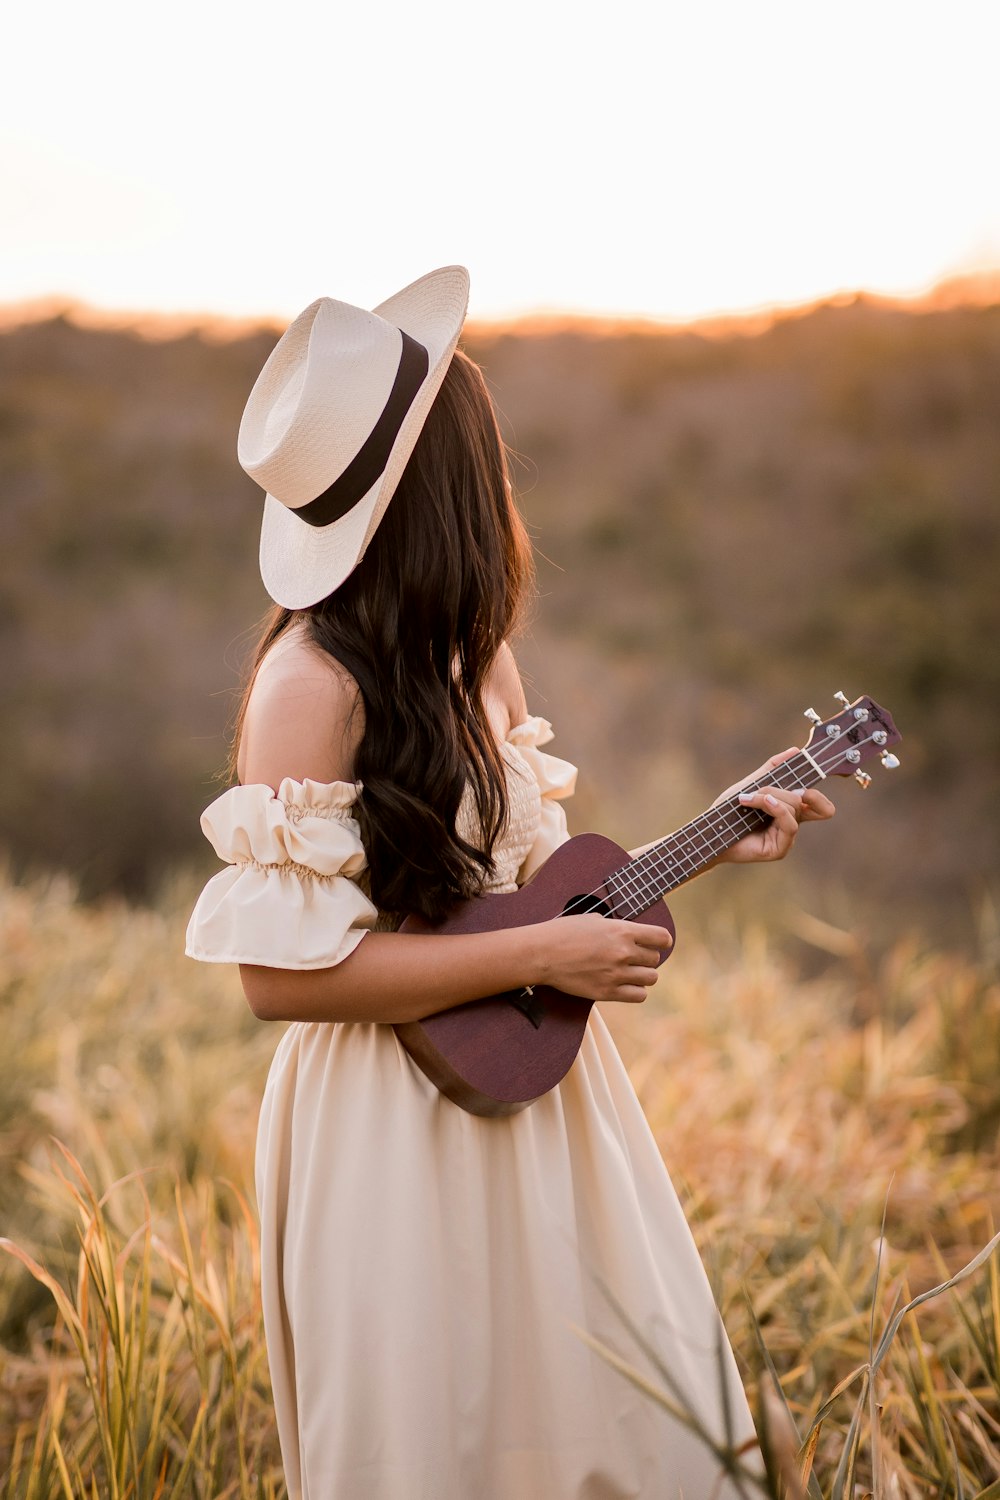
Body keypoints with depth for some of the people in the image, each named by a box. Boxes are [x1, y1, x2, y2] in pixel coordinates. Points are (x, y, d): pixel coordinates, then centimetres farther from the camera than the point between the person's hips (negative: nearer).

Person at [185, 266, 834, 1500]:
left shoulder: (472, 652, 5)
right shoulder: (313, 683, -20)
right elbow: (279, 970, -23)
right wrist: (539, 955, -22)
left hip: (538, 1089, 8)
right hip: (400, 1132, -8)